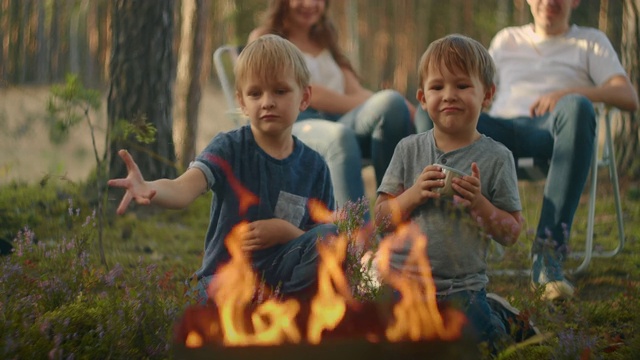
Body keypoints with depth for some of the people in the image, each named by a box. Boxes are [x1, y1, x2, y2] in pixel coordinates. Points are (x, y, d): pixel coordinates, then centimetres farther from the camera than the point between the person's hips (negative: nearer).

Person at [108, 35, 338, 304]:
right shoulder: (230, 148, -6)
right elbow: (182, 190, -25)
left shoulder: (314, 167, 2)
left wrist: (285, 230, -17)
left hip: (280, 272, 3)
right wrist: (148, 189, -48)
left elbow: (323, 240, 4)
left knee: (329, 235, -25)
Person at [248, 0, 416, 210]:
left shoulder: (325, 42, 32)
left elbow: (356, 93, 14)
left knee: (391, 101, -28)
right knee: (339, 136, -40)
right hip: (294, 125, -5)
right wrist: (372, 106, -10)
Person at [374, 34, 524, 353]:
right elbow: (382, 217, 0)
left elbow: (511, 233, -3)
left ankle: (494, 333, 20)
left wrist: (479, 202, -19)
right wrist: (414, 194, -17)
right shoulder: (409, 150, 2)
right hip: (404, 285, 2)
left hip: (462, 290, -2)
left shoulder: (496, 158, -3)